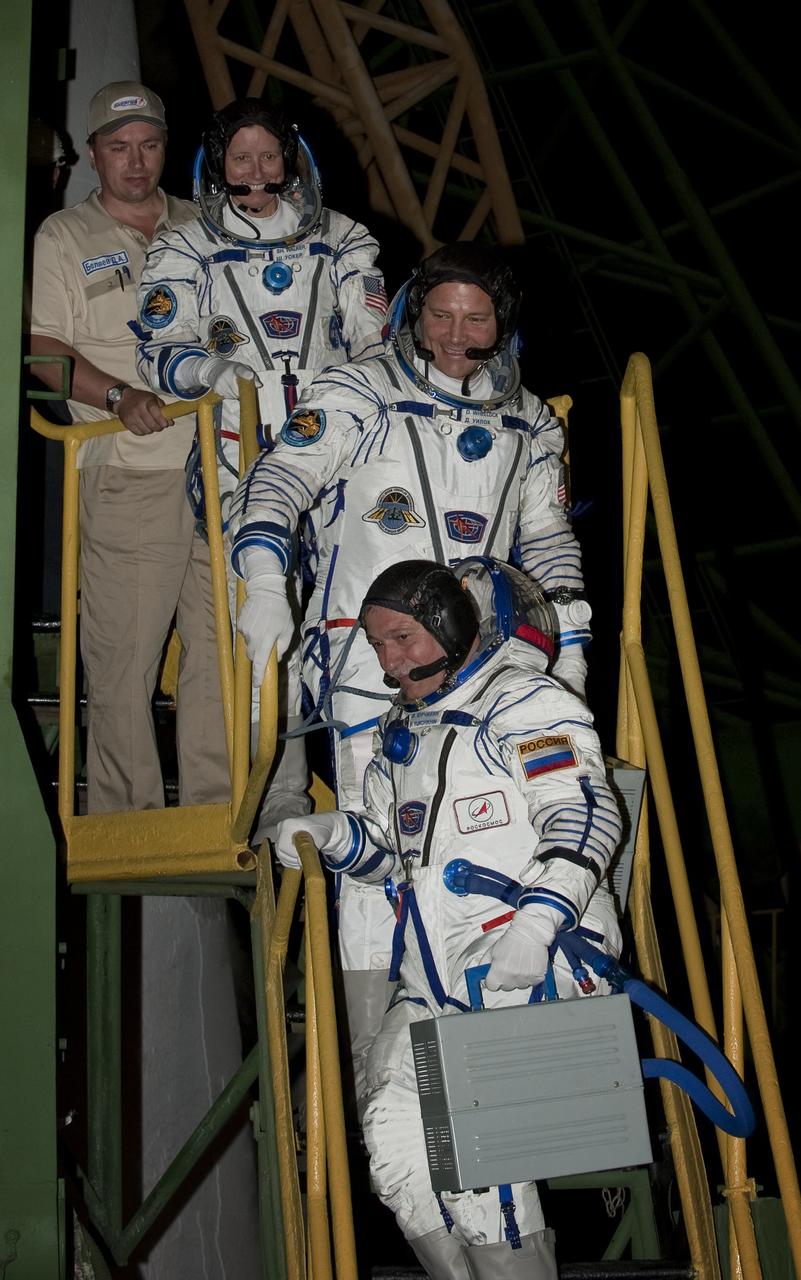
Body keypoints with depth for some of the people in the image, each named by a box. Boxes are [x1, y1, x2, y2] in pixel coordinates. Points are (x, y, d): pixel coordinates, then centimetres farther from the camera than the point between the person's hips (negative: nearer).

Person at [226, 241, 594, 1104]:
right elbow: (276, 483, -3)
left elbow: (549, 544, 22)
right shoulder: (353, 399, 5)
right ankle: (376, 1058, 2)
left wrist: (569, 645, 14)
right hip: (371, 656, -3)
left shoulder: (529, 426, 18)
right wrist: (264, 584, -19)